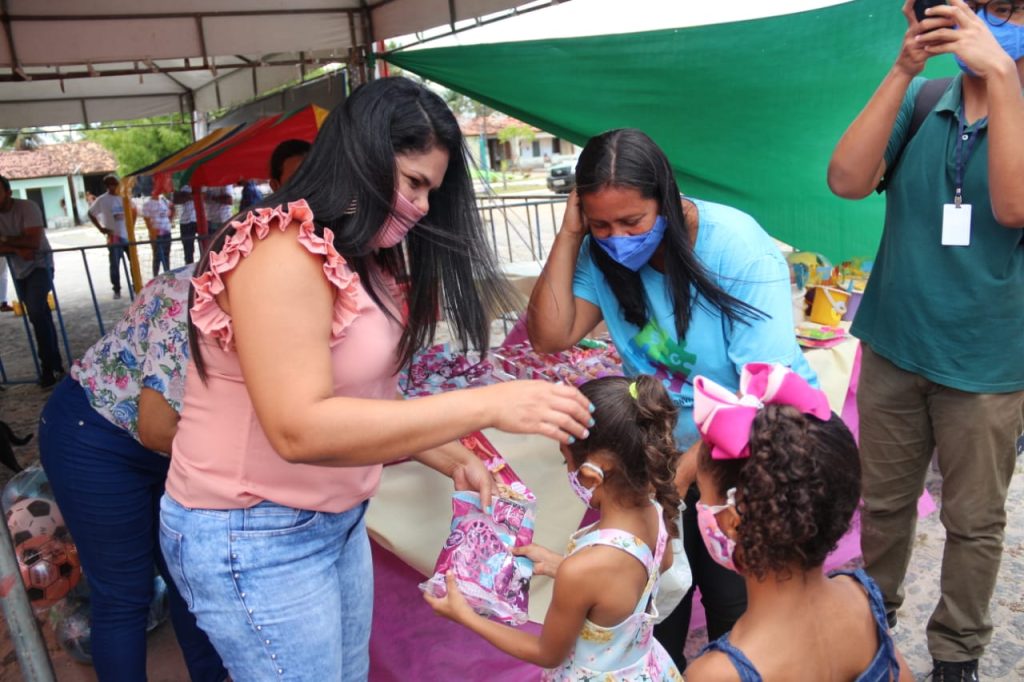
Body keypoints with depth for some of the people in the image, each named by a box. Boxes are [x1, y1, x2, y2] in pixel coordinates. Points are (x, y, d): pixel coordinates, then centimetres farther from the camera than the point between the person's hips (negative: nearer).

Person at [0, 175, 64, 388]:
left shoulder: (27, 207, -18)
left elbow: (34, 241, -25)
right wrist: (17, 249, -26)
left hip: (39, 265, -6)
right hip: (19, 270, 6)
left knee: (37, 312, -21)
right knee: (40, 315, 10)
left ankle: (48, 367, -15)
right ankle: (55, 363, 19)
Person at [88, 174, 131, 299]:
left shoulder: (123, 197, 7)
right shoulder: (102, 200, -3)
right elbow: (91, 214, 4)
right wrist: (101, 228, -3)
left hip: (128, 235, 4)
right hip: (114, 237, -4)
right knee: (115, 265, -2)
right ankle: (117, 290, 7)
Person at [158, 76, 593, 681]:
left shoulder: (366, 260, 7)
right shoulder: (285, 256, -22)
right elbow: (299, 429, -32)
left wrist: (452, 459, 2)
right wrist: (488, 406, -33)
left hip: (338, 519, 8)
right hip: (251, 537, -8)